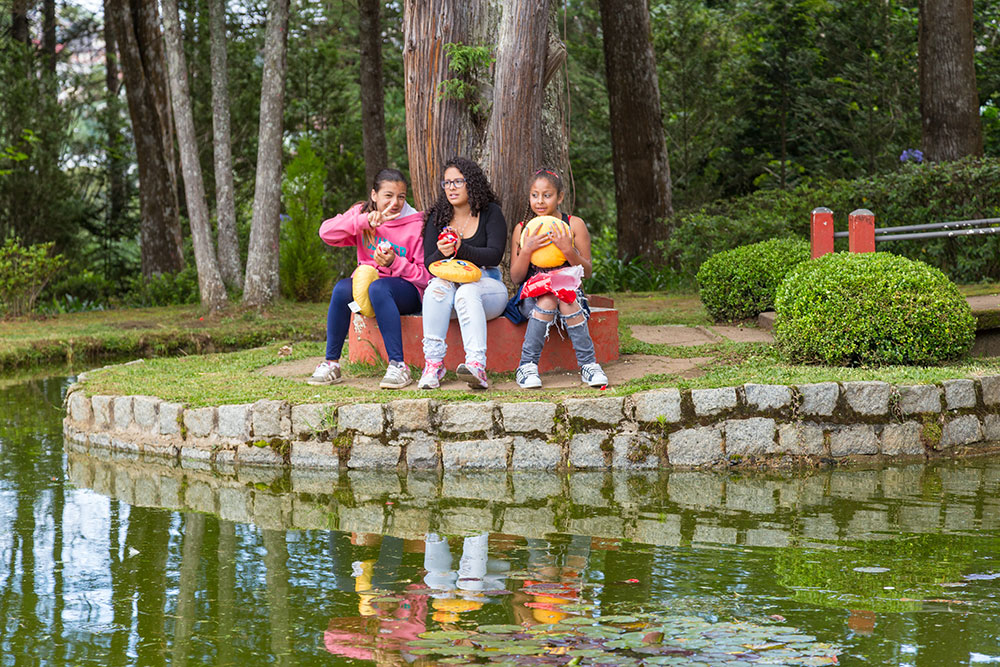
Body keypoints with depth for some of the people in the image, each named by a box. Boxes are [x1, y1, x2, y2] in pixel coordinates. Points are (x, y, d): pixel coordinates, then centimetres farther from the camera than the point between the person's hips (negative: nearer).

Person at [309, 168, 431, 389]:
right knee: (342, 288, -28)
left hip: (407, 291, -4)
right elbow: (326, 232, -11)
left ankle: (398, 365, -38)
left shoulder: (415, 225, -6)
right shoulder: (363, 213, 4)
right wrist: (364, 222, -23)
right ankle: (331, 364, -20)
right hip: (368, 282, 4)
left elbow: (425, 276, -7)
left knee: (378, 287, -36)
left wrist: (394, 263, -23)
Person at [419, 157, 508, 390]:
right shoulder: (437, 218, 11)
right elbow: (428, 263, 4)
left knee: (466, 293, -36)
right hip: (448, 281, 2)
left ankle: (477, 365, -54)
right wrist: (441, 253, -21)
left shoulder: (491, 213, 3)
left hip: (486, 285, -2)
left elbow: (494, 255, -10)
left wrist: (461, 250, -26)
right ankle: (433, 363, -38)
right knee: (437, 286, -33)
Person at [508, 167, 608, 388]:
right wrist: (527, 249, -15)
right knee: (547, 301, -34)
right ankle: (527, 366, -30)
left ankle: (589, 364, -30)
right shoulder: (522, 229, 7)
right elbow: (515, 278, 2)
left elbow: (587, 272, 1)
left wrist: (568, 250, -18)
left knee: (565, 300, -35)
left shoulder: (574, 225, 4)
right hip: (532, 295, 0)